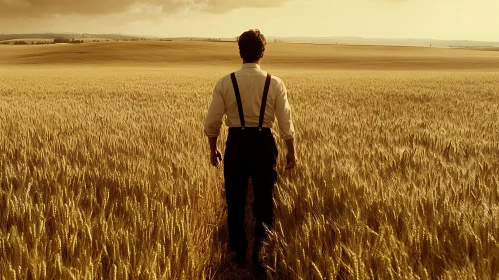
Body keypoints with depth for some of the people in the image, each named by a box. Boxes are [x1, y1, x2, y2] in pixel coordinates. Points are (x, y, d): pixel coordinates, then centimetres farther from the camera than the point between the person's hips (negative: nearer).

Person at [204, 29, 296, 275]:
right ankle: (260, 247, 10)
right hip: (264, 143, 0)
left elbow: (212, 122, -3)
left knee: (235, 200, 15)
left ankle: (239, 253, 28)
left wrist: (213, 149, 13)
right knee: (263, 199, 15)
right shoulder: (275, 83, -6)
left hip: (236, 143, 0)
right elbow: (286, 123, -3)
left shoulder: (225, 83, -6)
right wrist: (291, 152, 10)